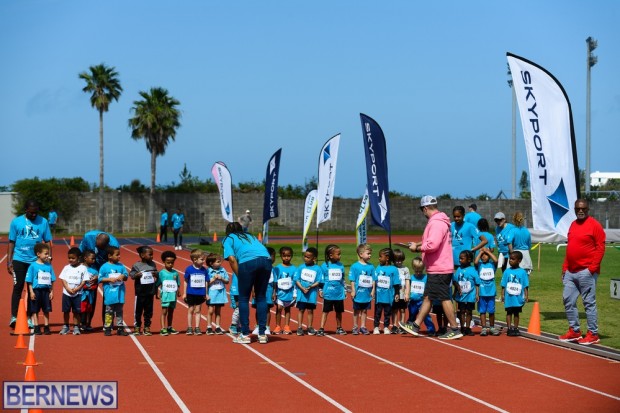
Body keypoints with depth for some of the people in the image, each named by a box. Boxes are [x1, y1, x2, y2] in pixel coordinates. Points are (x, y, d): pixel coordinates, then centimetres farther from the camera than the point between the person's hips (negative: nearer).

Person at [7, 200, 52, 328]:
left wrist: (49, 258, 0)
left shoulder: (43, 222, 4)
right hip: (19, 259, -1)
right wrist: (9, 261, 0)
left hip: (36, 260, 1)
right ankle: (14, 316, -5)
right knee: (18, 288, -6)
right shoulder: (16, 222, 1)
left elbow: (47, 242, 7)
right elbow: (11, 242, 4)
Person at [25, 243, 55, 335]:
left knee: (46, 310, 8)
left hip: (46, 290, 3)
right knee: (35, 310, 4)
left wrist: (51, 292, 3)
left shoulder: (49, 266, 5)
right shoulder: (33, 266, -6)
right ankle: (36, 328, 11)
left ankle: (46, 327, 16)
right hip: (36, 290, -3)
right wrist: (31, 292, -10)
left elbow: (52, 280, 8)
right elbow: (29, 281, -5)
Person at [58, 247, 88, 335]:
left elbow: (84, 281, -4)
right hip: (66, 293, 2)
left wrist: (76, 289, -14)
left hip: (77, 294, -2)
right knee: (66, 310, 7)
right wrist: (68, 289, -13)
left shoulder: (83, 268, -2)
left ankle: (76, 327, 10)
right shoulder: (66, 268, 5)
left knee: (76, 311, 1)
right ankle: (65, 327, 18)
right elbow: (63, 279, 2)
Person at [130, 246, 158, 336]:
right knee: (138, 310, 5)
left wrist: (155, 274, -10)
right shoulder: (137, 265, -8)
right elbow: (131, 275, -8)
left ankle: (147, 327, 16)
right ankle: (137, 327, 15)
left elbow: (157, 274, 12)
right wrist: (136, 275, -28)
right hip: (140, 292, -4)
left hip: (150, 292, 4)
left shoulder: (152, 264, 5)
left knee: (149, 310, 8)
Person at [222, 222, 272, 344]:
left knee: (244, 298, 9)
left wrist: (239, 277, 10)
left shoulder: (228, 239, 23)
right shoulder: (251, 236, 36)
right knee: (261, 297, 15)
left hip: (248, 261, -4)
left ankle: (245, 334, 7)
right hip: (266, 259, 4)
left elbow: (232, 259, 4)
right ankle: (262, 334, 14)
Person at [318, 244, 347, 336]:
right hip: (328, 293, -3)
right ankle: (321, 329, 1)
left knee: (339, 311, 13)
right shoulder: (324, 266, -6)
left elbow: (343, 280, 13)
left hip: (339, 293, 3)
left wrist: (345, 290, 15)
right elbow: (321, 279, -1)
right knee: (325, 311, 0)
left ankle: (339, 328, 26)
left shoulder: (341, 266, 5)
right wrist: (320, 290, -2)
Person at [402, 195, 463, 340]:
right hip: (437, 268, 11)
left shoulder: (436, 223, -19)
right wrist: (418, 244, 14)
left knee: (444, 298, -5)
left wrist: (417, 248, -12)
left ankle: (454, 330, -1)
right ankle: (415, 326, 22)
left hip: (439, 270, -11)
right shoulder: (439, 221, 15)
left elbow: (432, 245, -27)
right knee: (428, 297, 15)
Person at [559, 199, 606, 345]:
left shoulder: (594, 225, -7)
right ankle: (574, 331, 19)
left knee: (589, 302, -3)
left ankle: (593, 334, 3)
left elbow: (600, 248, -10)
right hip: (571, 271, 8)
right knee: (568, 300, 9)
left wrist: (592, 268, -16)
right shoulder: (573, 225, 16)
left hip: (586, 272, -8)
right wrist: (565, 267, 14)